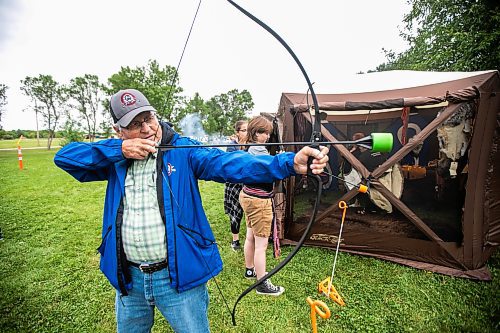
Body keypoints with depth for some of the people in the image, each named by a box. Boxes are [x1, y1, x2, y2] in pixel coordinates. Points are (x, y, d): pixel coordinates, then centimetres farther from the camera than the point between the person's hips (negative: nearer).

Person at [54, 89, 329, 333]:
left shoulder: (183, 151, -10)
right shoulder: (115, 158, 2)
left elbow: (230, 163, -24)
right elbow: (64, 156, -3)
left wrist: (289, 163, -37)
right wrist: (119, 150, -16)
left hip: (177, 277, -3)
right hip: (128, 279, 4)